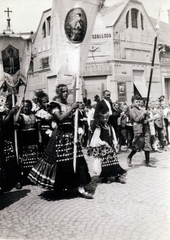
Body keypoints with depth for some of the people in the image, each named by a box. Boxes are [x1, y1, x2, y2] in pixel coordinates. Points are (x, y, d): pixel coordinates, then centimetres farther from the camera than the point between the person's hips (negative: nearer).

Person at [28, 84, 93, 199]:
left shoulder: (70, 105, 14)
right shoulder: (55, 105, -3)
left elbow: (73, 120, 14)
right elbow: (60, 118, -20)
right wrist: (72, 108, -19)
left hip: (71, 135, 6)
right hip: (60, 136, -5)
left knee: (78, 161, -1)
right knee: (59, 163, 3)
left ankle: (81, 188, 5)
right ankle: (57, 188, 24)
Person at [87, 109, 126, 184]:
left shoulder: (110, 127, 10)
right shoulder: (98, 128, -10)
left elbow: (113, 136, 16)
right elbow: (96, 138, -14)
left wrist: (114, 143, 7)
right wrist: (104, 143, -15)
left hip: (111, 147, 6)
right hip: (103, 148, -6)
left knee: (114, 161, 7)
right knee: (105, 162, -4)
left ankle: (118, 175, 15)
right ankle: (104, 177, 8)